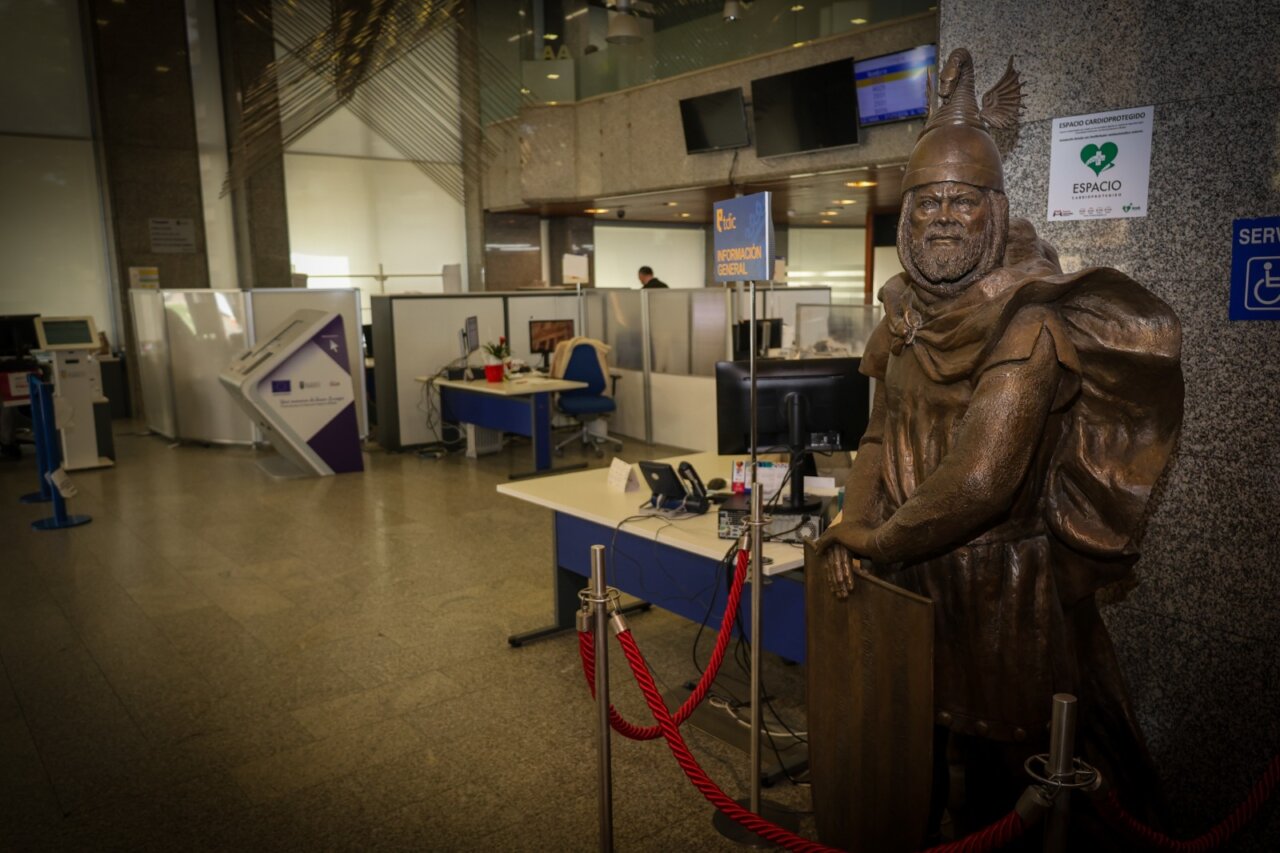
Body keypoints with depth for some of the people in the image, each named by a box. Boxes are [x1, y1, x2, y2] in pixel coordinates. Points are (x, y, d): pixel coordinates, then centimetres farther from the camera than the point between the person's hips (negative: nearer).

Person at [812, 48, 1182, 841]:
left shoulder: (1026, 323, -20)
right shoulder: (909, 314, 2)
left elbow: (979, 478, -26)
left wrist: (875, 542, -15)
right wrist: (854, 526, -9)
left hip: (1002, 580, -6)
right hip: (913, 570, 6)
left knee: (992, 749, 14)